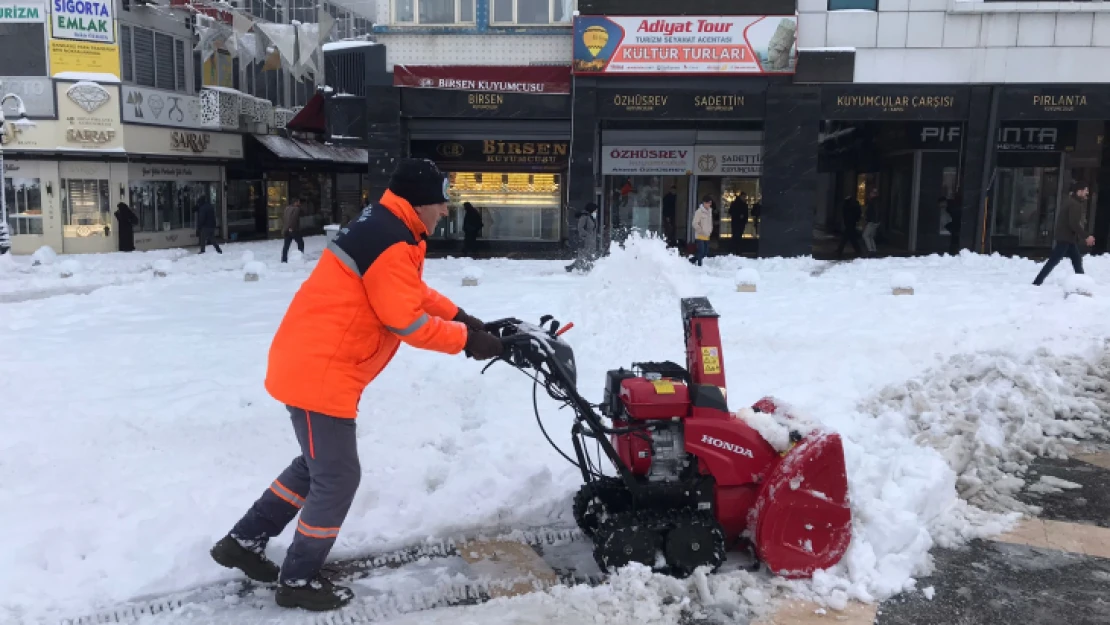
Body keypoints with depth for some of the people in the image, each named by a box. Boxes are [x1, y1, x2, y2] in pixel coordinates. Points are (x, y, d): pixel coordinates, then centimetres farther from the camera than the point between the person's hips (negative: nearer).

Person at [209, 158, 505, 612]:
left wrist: (458, 315, 13)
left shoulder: (382, 229, 14)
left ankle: (243, 541, 35)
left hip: (308, 363, 11)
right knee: (338, 476, 2)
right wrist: (466, 340, -11)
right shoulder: (391, 243, -20)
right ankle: (298, 580, 20)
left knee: (318, 464, 23)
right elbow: (406, 322, -21)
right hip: (320, 372, -11)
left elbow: (412, 291, 22)